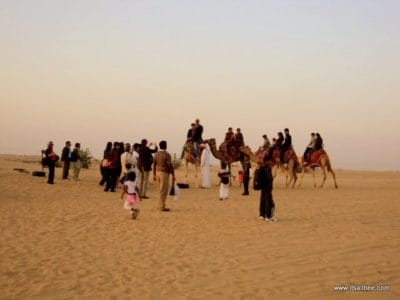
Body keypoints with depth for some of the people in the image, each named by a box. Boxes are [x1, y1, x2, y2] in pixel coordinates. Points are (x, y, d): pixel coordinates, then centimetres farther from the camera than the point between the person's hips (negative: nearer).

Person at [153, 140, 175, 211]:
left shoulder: (156, 154, 8)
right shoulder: (167, 154, -13)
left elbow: (154, 165, 12)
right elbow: (170, 166, -14)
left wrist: (154, 175, 19)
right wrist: (173, 175, -8)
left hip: (158, 172, 7)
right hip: (164, 173, -7)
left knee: (161, 190, 16)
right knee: (163, 191, -3)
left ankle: (160, 205, 18)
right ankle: (162, 207, -2)